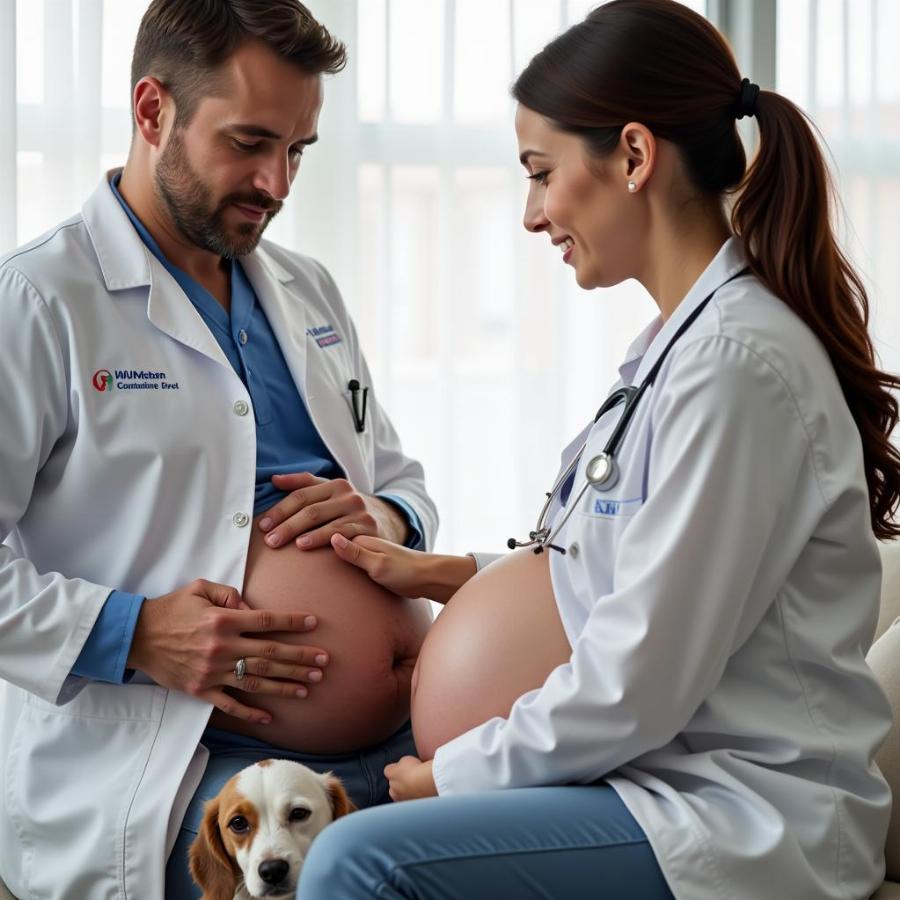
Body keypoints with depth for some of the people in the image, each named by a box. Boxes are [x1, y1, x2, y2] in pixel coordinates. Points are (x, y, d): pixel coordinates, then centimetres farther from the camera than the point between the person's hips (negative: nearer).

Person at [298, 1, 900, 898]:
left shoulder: (736, 362, -19)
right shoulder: (688, 337, 13)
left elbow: (637, 685, -20)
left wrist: (452, 773, -7)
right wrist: (451, 576, 10)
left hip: (742, 824, -10)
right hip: (684, 779, 10)